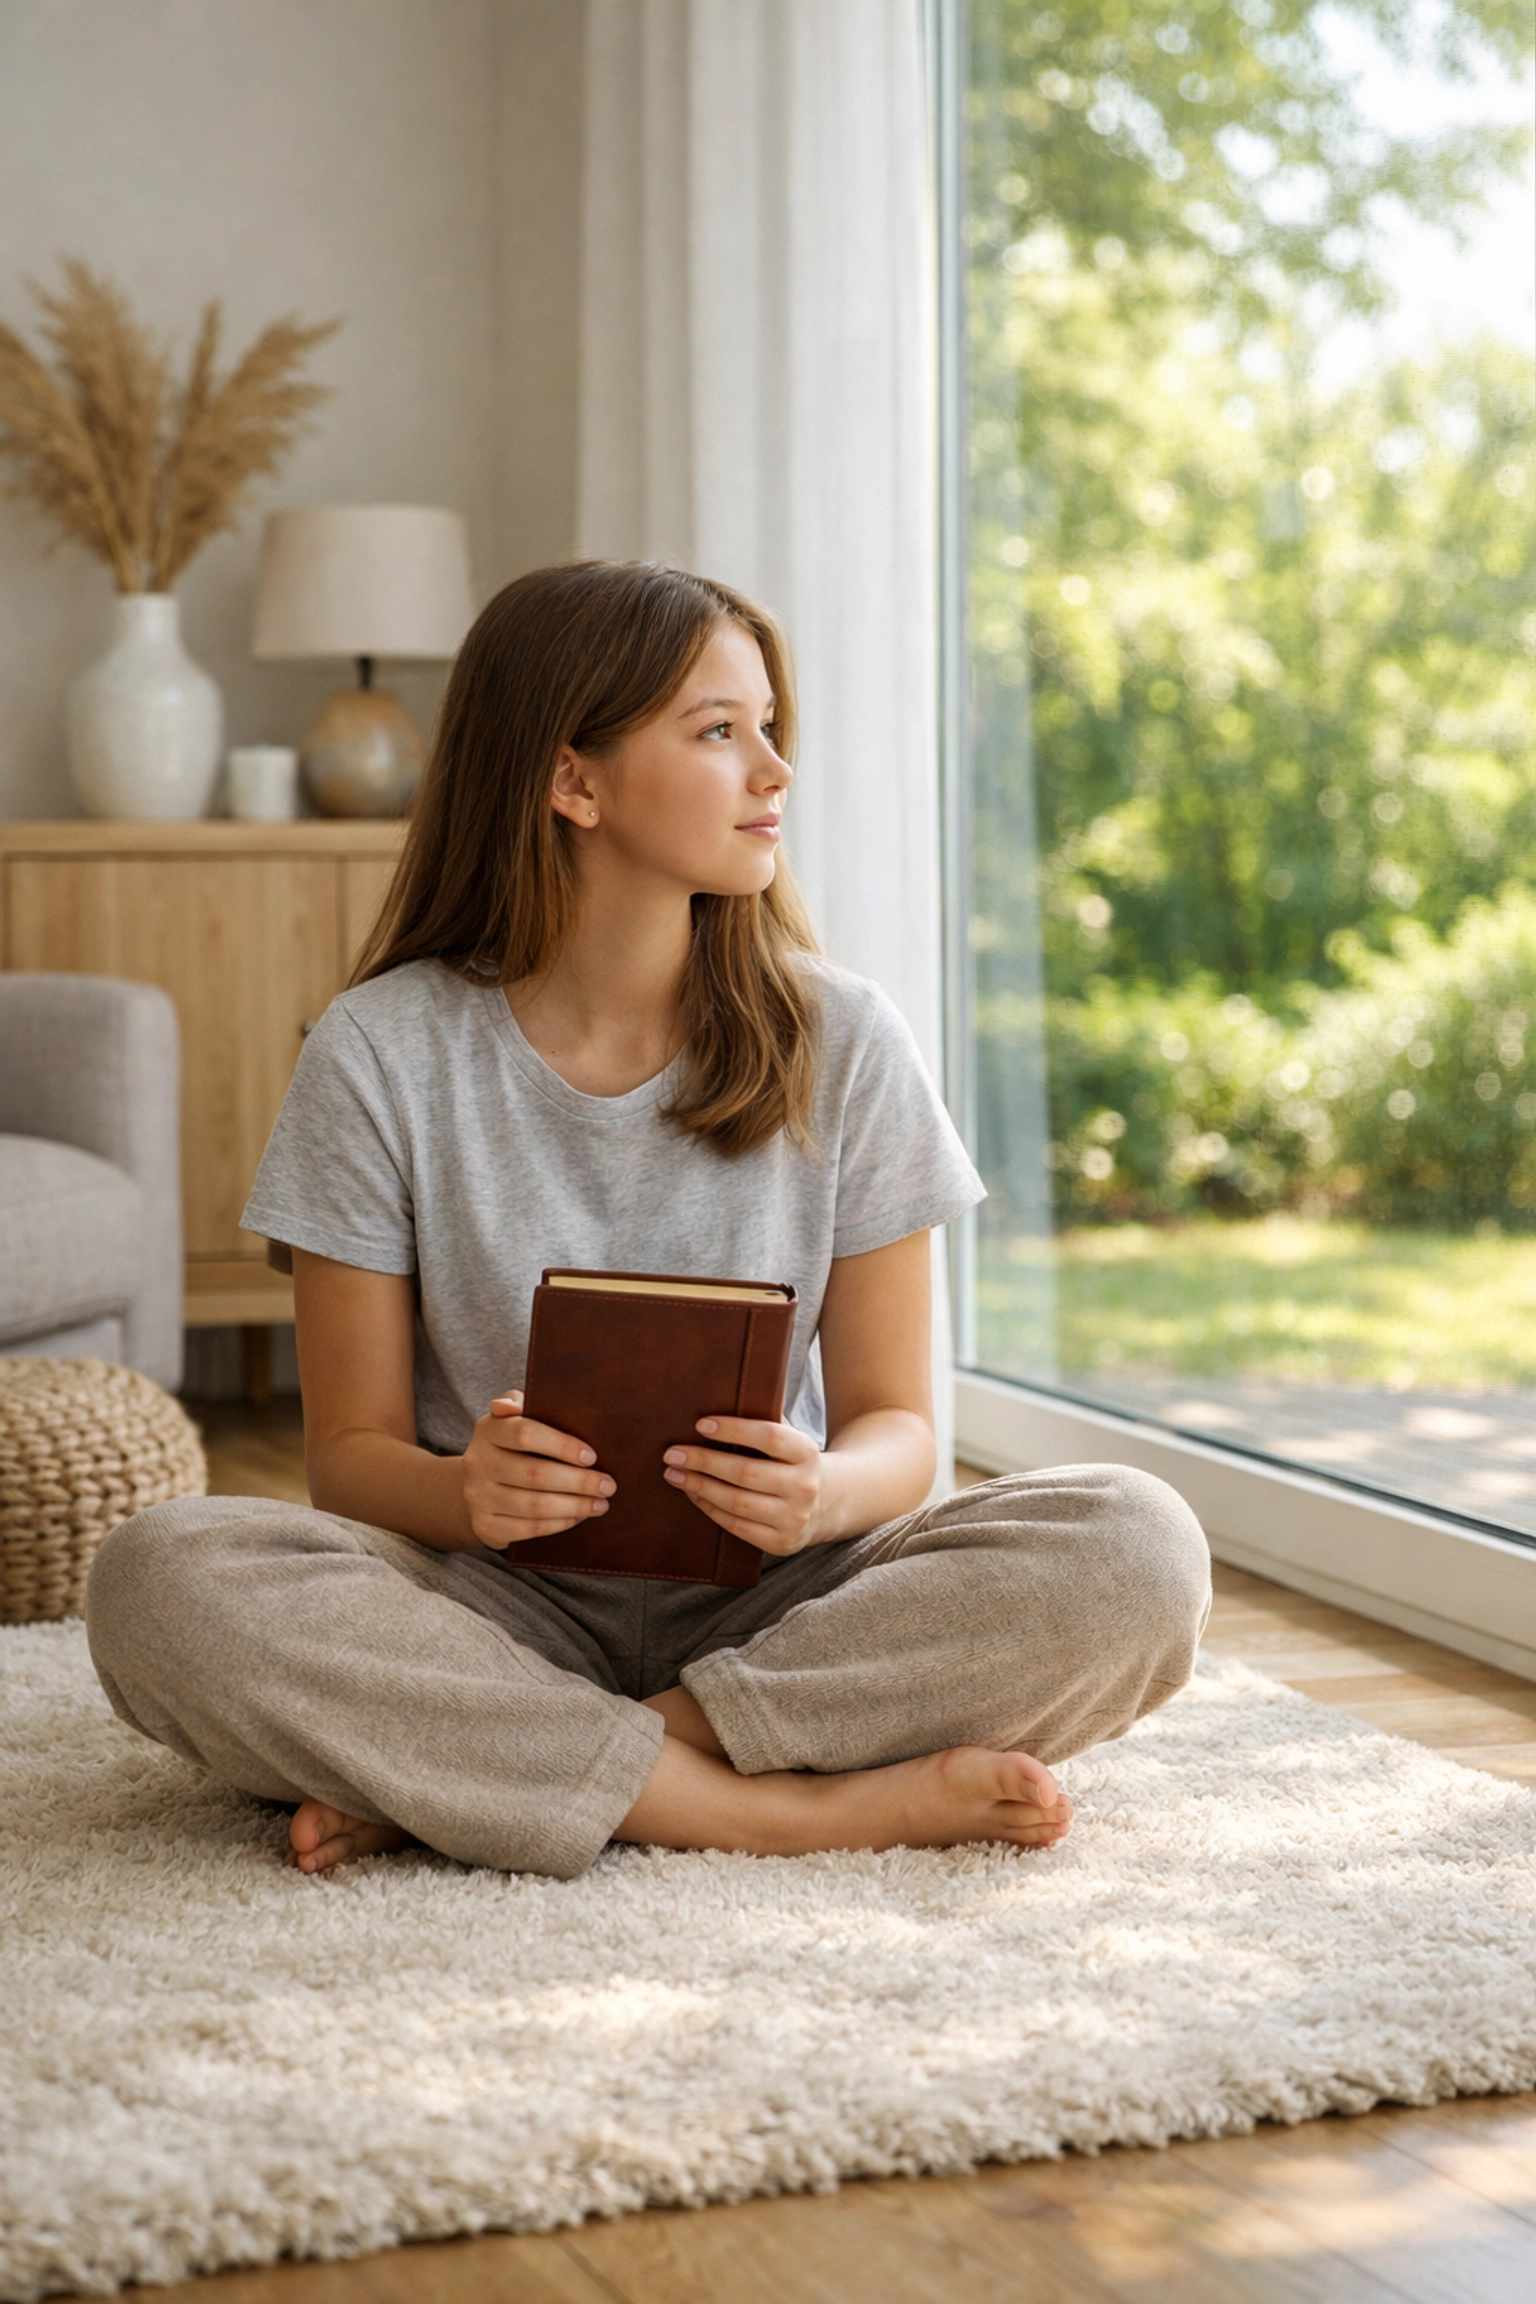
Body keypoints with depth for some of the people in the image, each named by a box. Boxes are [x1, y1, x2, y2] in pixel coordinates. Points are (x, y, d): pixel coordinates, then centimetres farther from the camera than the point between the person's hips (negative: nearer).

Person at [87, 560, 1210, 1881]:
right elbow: (350, 1452, -1)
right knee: (162, 1581, -31)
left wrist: (824, 1493, -23)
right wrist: (462, 1493, -25)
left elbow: (898, 1425, 2)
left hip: (771, 1615, 2)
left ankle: (450, 1778, -22)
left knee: (1136, 1554, -26)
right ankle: (817, 1807, -27)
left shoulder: (842, 1044, 1)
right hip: (504, 1613, -1)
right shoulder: (381, 1056, -3)